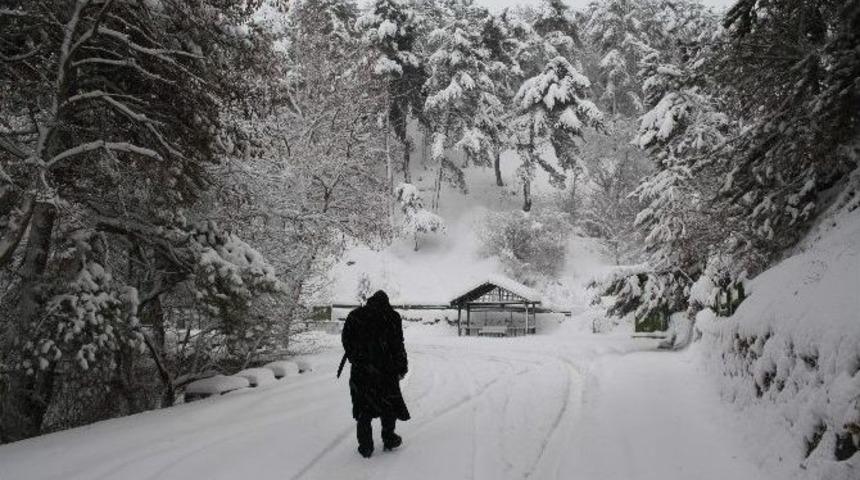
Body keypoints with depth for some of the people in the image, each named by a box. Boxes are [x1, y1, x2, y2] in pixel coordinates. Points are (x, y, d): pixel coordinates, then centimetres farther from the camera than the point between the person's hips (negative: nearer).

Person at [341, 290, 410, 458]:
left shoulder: (355, 315, 6)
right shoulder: (392, 317, -2)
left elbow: (346, 339, 6)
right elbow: (397, 345, -5)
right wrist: (402, 368, 1)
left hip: (360, 370, 2)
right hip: (385, 369, -2)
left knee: (363, 407, 8)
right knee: (389, 405, 15)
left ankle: (365, 446, 9)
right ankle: (389, 439, 23)